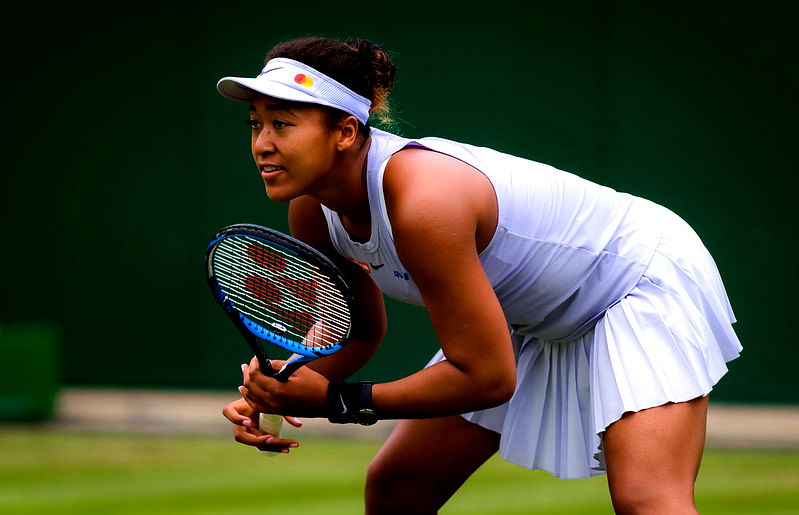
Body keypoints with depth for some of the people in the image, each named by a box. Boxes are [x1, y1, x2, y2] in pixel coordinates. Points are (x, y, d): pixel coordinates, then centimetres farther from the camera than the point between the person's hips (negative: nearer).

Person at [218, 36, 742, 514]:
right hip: (536, 317, 9)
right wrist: (280, 397, -14)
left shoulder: (421, 201, -37)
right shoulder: (312, 212, -11)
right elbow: (361, 331, 6)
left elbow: (488, 377, -32)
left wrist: (338, 400, -28)